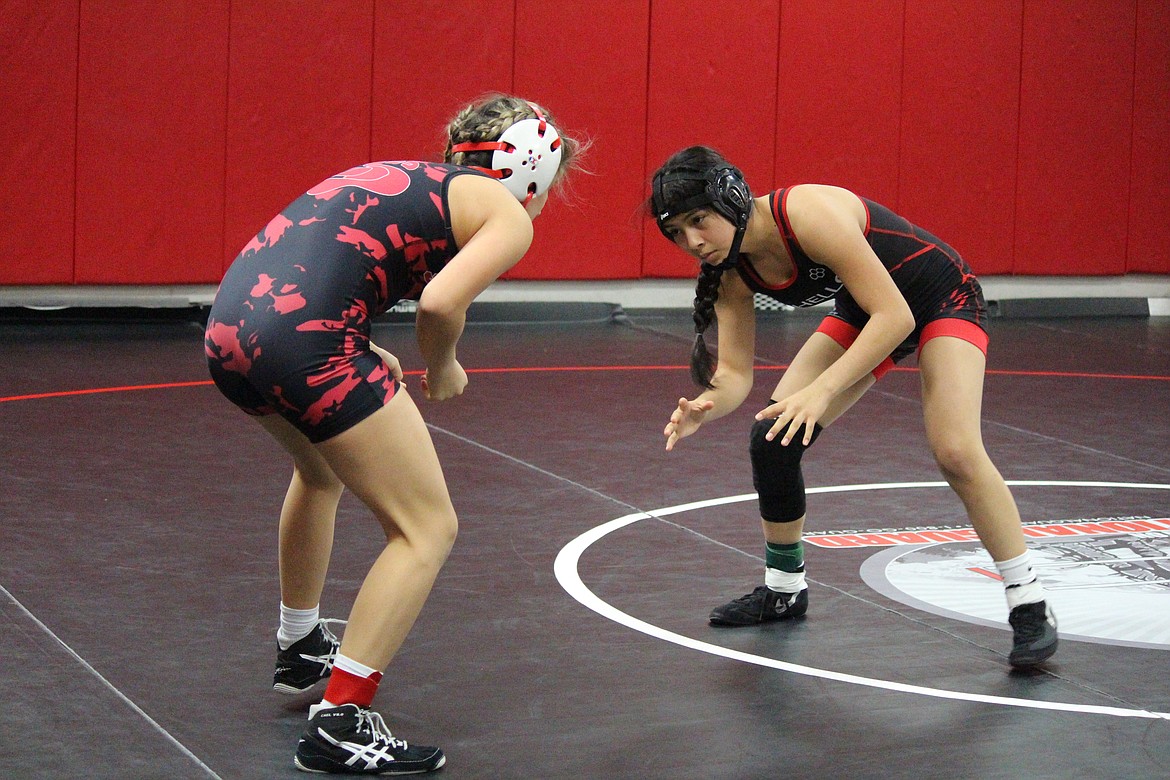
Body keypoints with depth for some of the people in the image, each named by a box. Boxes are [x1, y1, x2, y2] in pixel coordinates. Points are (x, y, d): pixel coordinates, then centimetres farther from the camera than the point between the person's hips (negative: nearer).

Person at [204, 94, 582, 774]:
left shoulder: (400, 175, 29)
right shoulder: (507, 214, 6)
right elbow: (440, 302, -13)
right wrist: (442, 371, 7)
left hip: (230, 327, 9)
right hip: (304, 342, -9)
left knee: (322, 472, 36)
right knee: (427, 529, 4)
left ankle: (301, 651, 53)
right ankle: (340, 725, -1)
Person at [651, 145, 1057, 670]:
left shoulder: (808, 214, -36)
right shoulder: (731, 271, -13)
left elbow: (894, 316, -36)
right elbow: (734, 372, -11)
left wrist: (821, 390, -42)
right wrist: (704, 408, -33)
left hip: (941, 300, -7)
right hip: (862, 314, 7)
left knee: (955, 451, -26)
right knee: (772, 437, -5)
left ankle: (1029, 607, -12)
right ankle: (783, 589, 16)